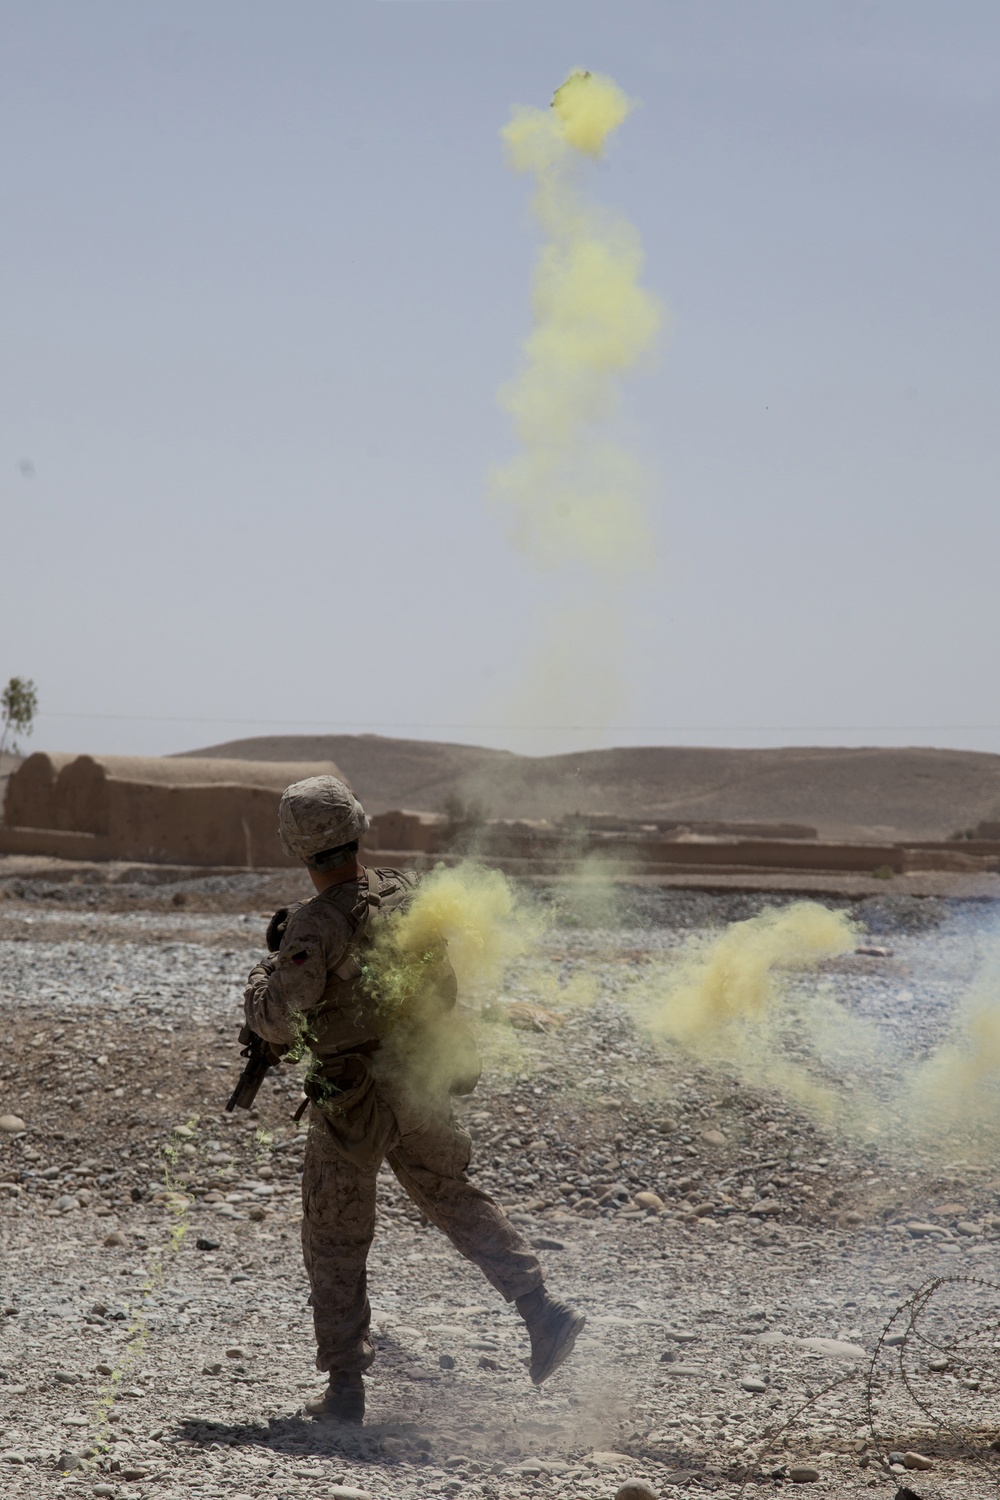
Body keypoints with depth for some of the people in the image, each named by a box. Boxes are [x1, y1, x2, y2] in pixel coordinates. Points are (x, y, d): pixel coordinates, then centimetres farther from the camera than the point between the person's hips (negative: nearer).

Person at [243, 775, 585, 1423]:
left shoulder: (317, 925, -22)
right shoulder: (408, 891, -2)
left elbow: (276, 1021, -25)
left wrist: (267, 969, -4)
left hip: (354, 1101, -6)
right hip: (422, 1087, 6)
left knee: (336, 1244, 7)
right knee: (459, 1202, 23)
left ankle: (345, 1388, 8)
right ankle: (544, 1311, 14)